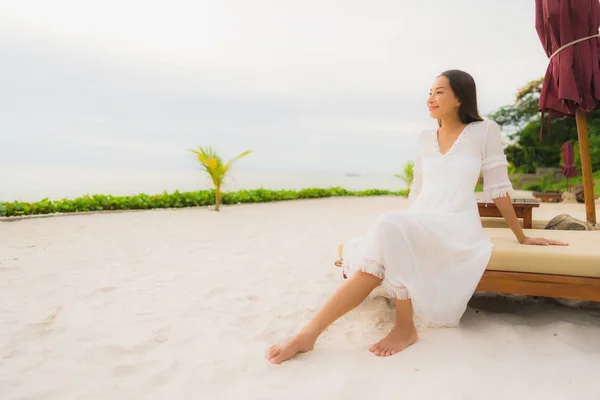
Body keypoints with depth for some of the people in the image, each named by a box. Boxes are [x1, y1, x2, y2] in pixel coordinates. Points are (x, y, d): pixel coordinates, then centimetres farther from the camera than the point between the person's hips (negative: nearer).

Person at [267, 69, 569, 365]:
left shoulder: (485, 131, 4)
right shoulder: (424, 140, 18)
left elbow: (497, 187, 7)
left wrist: (521, 237, 11)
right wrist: (403, 222, 23)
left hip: (456, 229, -5)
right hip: (417, 227, 5)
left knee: (390, 229, -35)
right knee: (365, 256, -28)